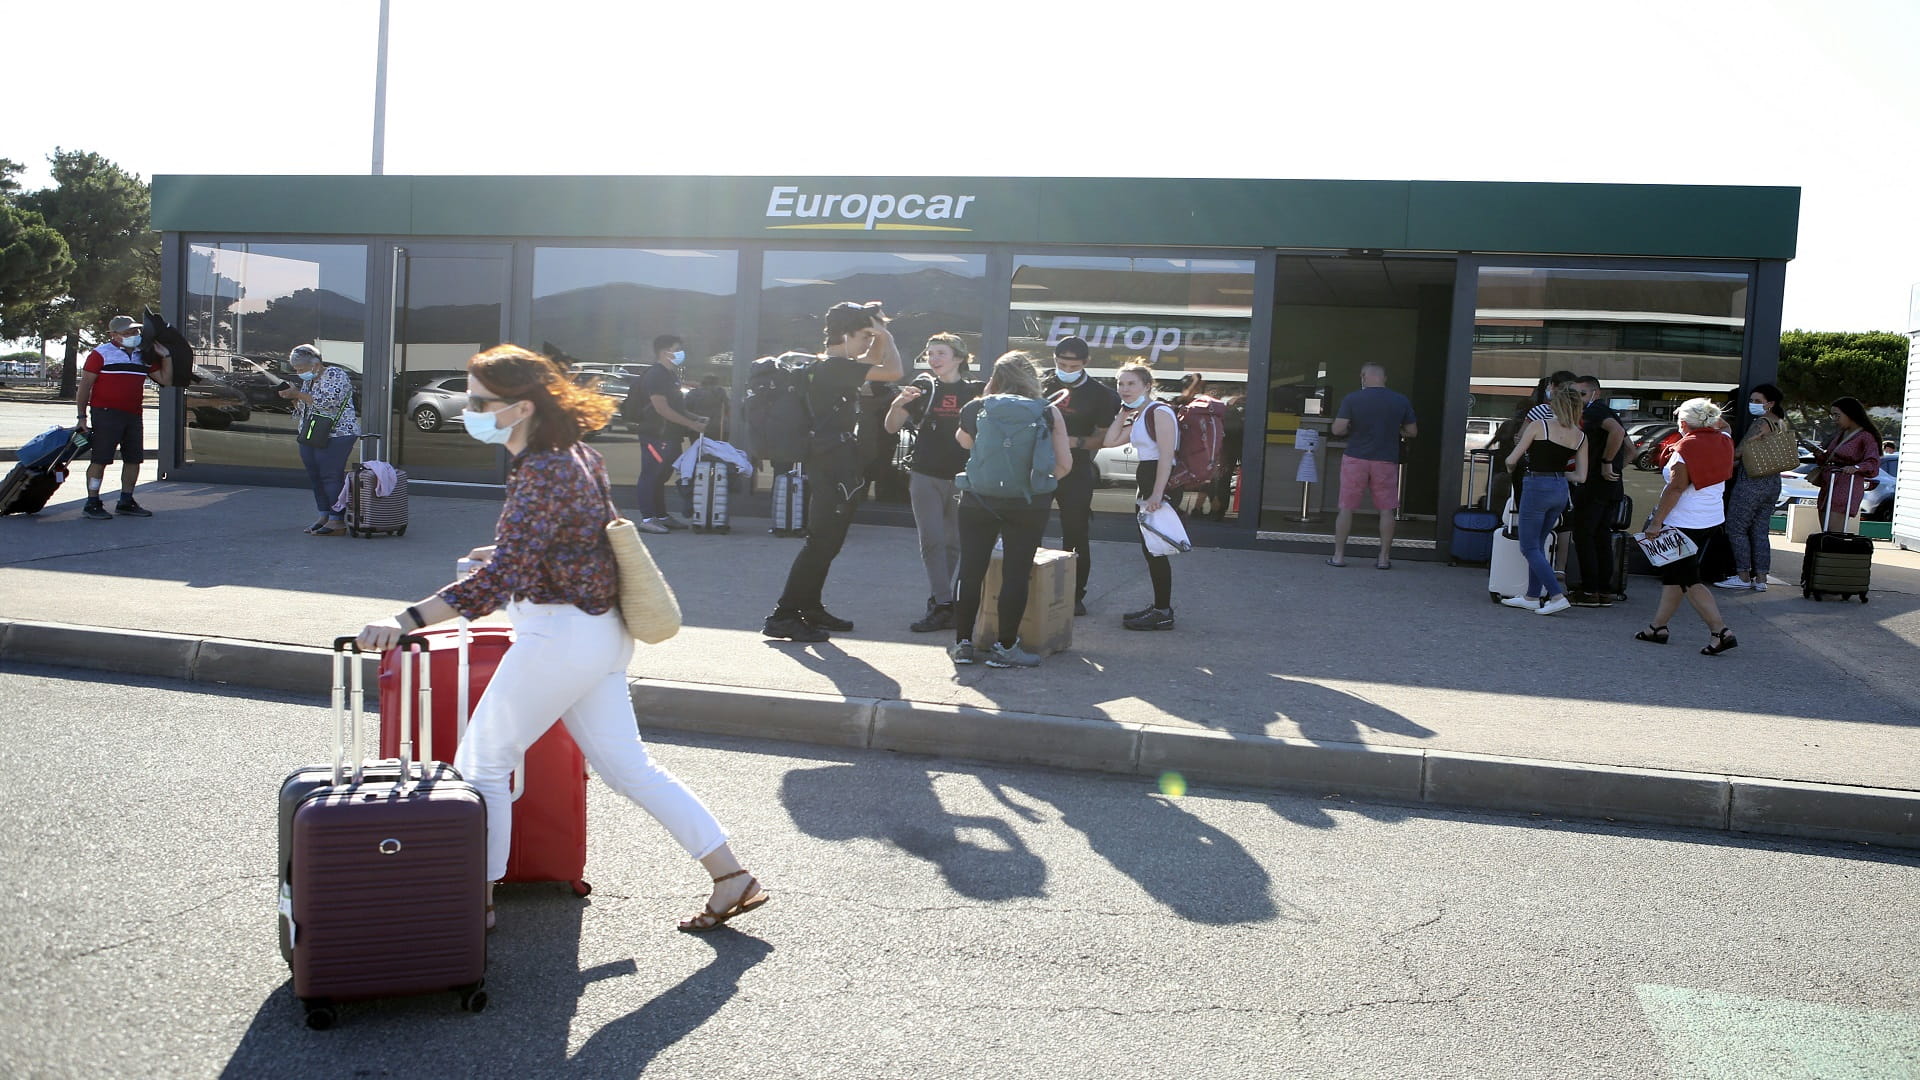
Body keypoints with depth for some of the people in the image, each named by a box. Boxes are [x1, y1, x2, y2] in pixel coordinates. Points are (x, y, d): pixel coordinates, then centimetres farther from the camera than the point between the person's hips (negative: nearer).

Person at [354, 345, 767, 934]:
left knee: (481, 763, 7)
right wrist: (509, 551, 21)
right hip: (601, 631, 10)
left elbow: (498, 577, -32)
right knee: (627, 765, 14)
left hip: (558, 635, -10)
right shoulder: (577, 455, 7)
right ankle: (730, 876, 16)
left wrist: (405, 621, -39)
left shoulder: (543, 473, -21)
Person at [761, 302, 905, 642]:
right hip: (834, 464, -10)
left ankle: (810, 608, 27)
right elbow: (893, 372, -19)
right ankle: (783, 615, -8)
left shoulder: (825, 365, 14)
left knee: (827, 541, 17)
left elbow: (873, 360, 30)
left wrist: (879, 333, 14)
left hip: (832, 463, 10)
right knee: (822, 541, -9)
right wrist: (883, 333, -6)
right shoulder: (835, 367, -16)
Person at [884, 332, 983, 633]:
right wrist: (897, 404, -16)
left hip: (962, 478, 0)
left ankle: (939, 604, 15)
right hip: (926, 476, 0)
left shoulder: (975, 390, 4)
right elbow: (891, 428, 4)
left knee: (954, 544, 6)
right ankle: (942, 605, -7)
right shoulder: (922, 387, 5)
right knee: (932, 542, -6)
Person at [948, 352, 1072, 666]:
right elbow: (1064, 464, 1)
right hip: (1028, 505, -1)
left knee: (970, 570, 10)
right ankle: (1004, 647, 6)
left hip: (978, 501, 1)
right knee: (1016, 574, 4)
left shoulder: (977, 408, 3)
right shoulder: (1049, 413, 0)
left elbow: (962, 441, 22)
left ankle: (962, 643, 15)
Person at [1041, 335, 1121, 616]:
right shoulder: (1041, 385, 7)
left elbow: (1104, 437, -1)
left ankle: (1075, 595, 13)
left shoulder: (1099, 394, -2)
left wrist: (1076, 442, -18)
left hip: (1077, 471, -2)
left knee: (1076, 535, 2)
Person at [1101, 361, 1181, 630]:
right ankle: (1159, 606, 21)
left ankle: (1163, 613, -3)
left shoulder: (1160, 412, -13)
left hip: (1161, 483, -10)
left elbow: (1166, 457, -20)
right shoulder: (1138, 417, 17)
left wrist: (1157, 494, -26)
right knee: (1150, 549, 13)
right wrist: (1124, 413, 12)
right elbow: (1110, 441, 15)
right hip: (1146, 483, 10)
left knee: (1155, 549, -8)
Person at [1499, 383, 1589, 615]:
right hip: (1561, 490, 6)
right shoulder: (1580, 436, 3)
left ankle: (1558, 596, -8)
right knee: (1538, 544, 19)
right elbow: (1581, 476, 3)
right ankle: (1532, 597, 24)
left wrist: (1511, 466, 15)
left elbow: (1511, 460, -8)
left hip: (1537, 488, -6)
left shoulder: (1538, 426, -11)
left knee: (1530, 547, 2)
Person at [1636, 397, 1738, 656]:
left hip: (1685, 523, -8)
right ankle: (1658, 626, 21)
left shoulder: (1687, 447, -16)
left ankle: (1721, 631, -12)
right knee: (1673, 574, 16)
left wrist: (1657, 521, -18)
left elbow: (1676, 487, -20)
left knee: (1689, 581, -4)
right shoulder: (1723, 442, 4)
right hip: (1712, 520, 8)